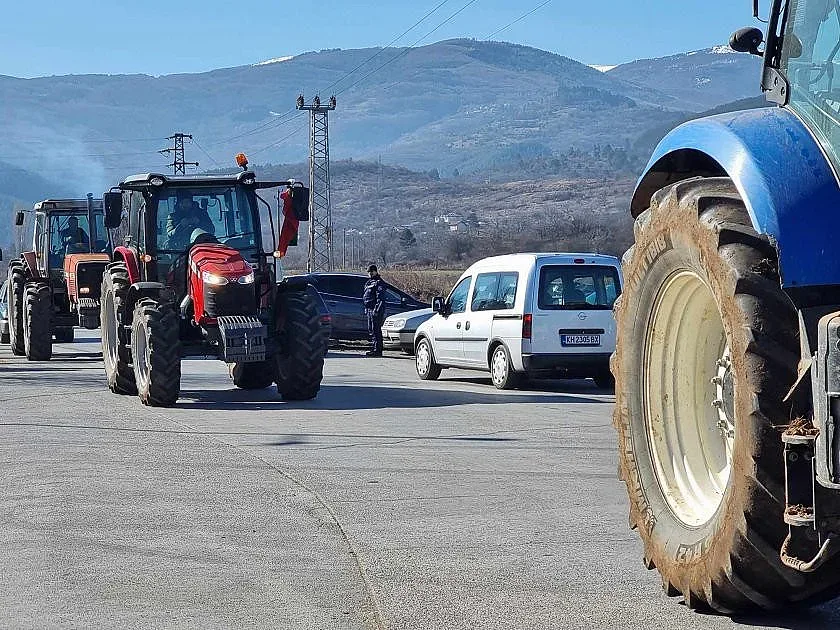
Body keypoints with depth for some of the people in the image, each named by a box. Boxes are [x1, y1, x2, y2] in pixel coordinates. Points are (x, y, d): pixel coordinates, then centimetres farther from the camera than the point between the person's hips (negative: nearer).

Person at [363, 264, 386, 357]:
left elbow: (380, 298, -17)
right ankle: (375, 348, 19)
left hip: (375, 310, -10)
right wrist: (366, 309, 21)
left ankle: (377, 350, -12)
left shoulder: (379, 283, -9)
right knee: (371, 330, 13)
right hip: (369, 310, 10)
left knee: (376, 330, -11)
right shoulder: (368, 283, 20)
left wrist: (376, 310, -23)